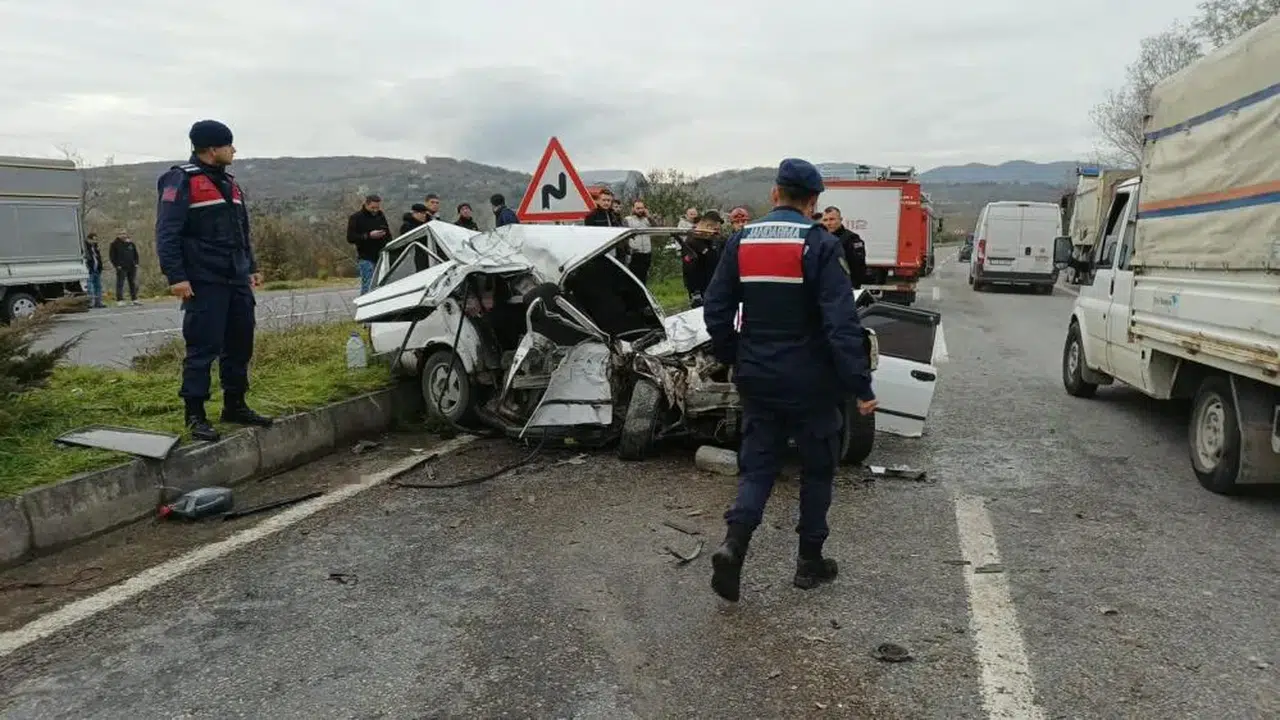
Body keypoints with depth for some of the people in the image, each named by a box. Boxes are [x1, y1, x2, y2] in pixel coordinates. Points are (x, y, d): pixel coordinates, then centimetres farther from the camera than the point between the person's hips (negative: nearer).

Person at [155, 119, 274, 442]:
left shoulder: (228, 183, 18)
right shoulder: (182, 181, -8)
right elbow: (167, 233, -14)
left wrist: (251, 267, 22)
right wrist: (175, 276, -19)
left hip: (237, 281, 8)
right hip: (205, 283, -8)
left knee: (240, 343, 10)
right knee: (203, 348, -5)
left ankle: (235, 405, 22)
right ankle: (195, 414, 3)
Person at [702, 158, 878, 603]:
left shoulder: (741, 241, 2)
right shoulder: (820, 245, -12)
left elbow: (716, 311, 4)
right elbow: (842, 323, -18)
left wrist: (733, 359, 17)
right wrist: (860, 387, -15)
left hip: (757, 379, 4)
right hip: (810, 382, -3)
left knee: (757, 466, 12)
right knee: (817, 469, 13)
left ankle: (733, 543, -10)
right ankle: (810, 562, 23)